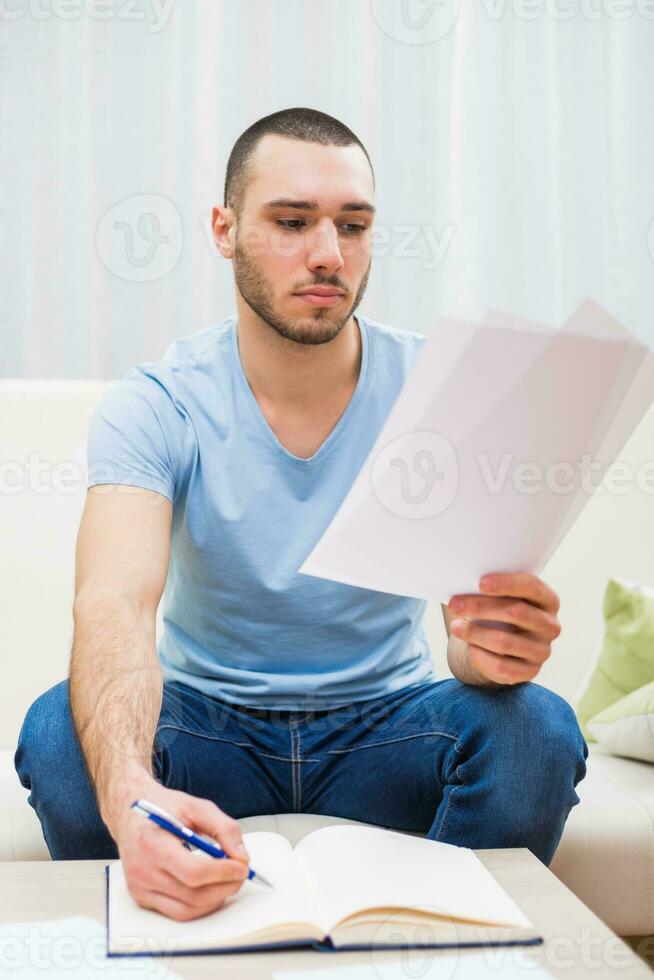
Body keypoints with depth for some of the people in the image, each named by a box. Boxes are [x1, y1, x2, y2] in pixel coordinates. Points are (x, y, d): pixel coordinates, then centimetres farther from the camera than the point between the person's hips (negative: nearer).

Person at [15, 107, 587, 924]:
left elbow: (483, 604, -18)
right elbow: (114, 605, -31)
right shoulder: (155, 405, -13)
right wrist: (129, 792, -52)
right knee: (60, 730, -29)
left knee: (538, 728, -28)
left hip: (385, 720, 1)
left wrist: (489, 648, -45)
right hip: (206, 716, 0)